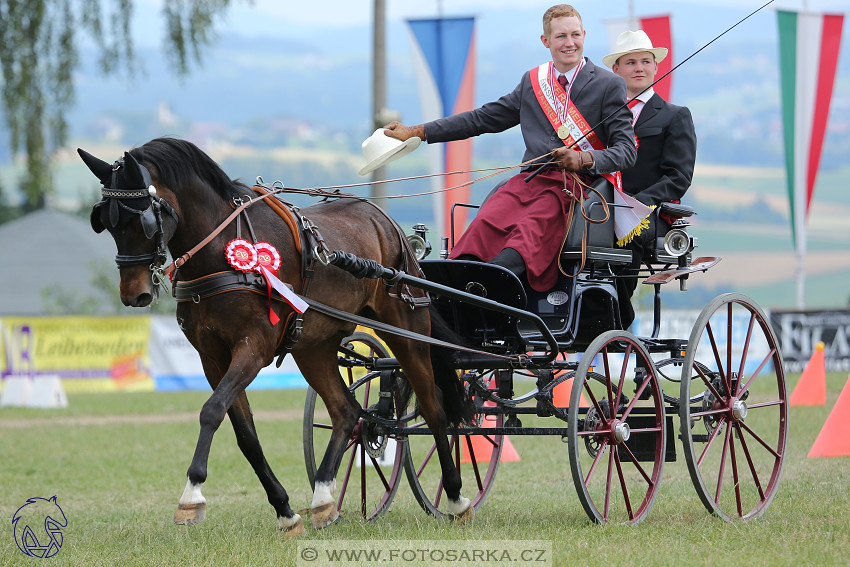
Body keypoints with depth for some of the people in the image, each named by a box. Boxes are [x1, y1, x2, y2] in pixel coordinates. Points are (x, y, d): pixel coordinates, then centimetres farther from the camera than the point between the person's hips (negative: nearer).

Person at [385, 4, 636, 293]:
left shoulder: (609, 85, 9)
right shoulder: (532, 81, 23)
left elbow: (626, 149, 3)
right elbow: (482, 118, 26)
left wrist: (585, 159, -18)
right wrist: (417, 132, 23)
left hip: (576, 184, -4)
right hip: (529, 179, 4)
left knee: (531, 230, -36)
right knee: (484, 225, -28)